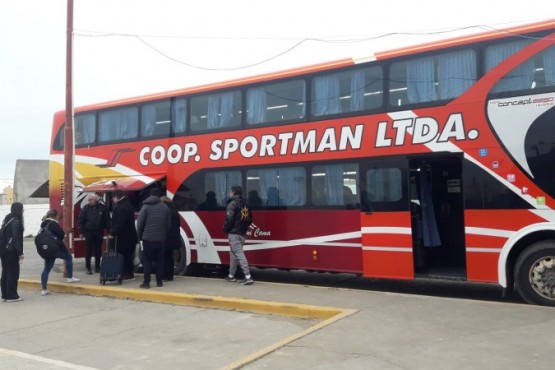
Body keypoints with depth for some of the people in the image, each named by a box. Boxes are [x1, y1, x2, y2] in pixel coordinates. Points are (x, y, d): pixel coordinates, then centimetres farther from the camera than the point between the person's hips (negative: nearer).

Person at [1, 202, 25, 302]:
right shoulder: (16, 221, -13)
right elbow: (16, 238, -17)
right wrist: (20, 252, -16)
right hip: (11, 251, -8)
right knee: (13, 273, -2)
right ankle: (12, 296, 2)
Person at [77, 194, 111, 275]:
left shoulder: (102, 208, -1)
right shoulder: (86, 208, -1)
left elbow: (107, 220, 1)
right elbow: (80, 221, 0)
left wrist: (109, 230, -3)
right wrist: (81, 232, -5)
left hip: (99, 232, 1)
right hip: (89, 232, -1)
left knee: (98, 250, 9)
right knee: (89, 250, 0)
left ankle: (97, 267, 20)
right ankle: (88, 268, 7)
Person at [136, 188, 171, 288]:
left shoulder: (146, 206, -3)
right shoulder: (166, 207, 7)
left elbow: (140, 223, -6)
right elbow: (168, 224, 8)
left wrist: (140, 236, 6)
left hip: (148, 238, -3)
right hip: (161, 239, 3)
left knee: (147, 260, 3)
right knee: (159, 260, 10)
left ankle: (146, 282, 2)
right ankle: (159, 281, 12)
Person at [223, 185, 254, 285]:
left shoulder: (233, 204, -11)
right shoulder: (244, 204, 15)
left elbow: (229, 219, -18)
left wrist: (226, 229, -5)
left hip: (234, 233, -9)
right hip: (242, 233, 9)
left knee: (239, 254, -11)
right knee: (234, 254, 18)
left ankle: (248, 277, -16)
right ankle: (231, 275, 26)